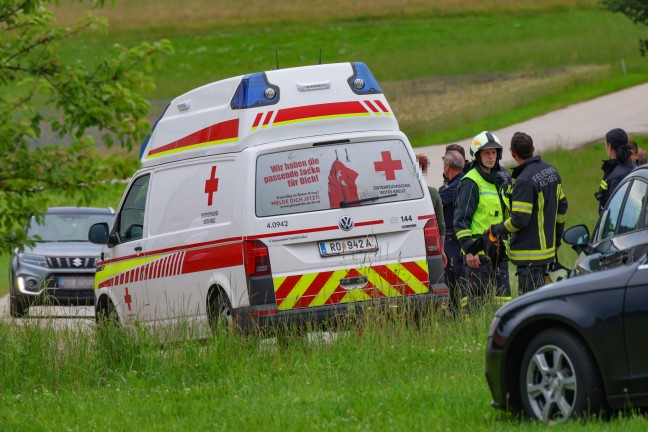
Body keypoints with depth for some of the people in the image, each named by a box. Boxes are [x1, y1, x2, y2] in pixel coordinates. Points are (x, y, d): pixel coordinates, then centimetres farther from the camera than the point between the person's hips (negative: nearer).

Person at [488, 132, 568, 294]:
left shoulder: (524, 181, -21)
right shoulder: (551, 171, 8)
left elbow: (520, 219, -22)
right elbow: (562, 206, 17)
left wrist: (496, 229, -5)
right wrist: (557, 238, 26)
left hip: (530, 251, -9)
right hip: (547, 248, 9)